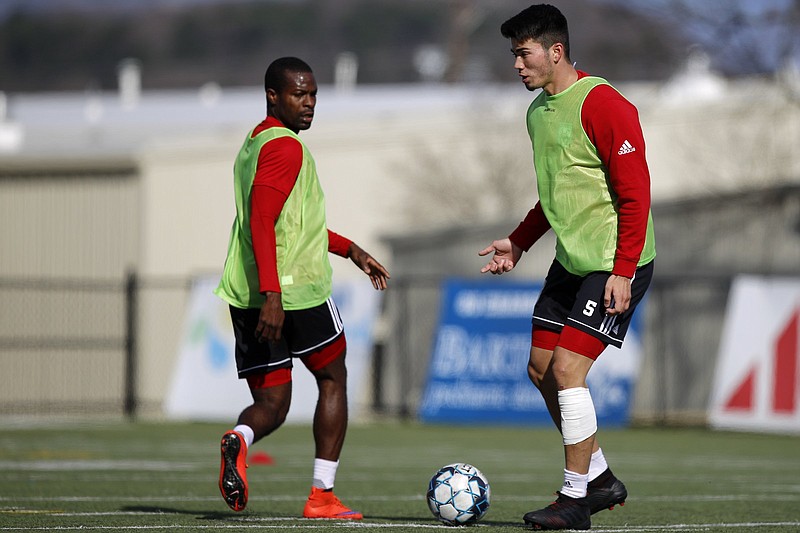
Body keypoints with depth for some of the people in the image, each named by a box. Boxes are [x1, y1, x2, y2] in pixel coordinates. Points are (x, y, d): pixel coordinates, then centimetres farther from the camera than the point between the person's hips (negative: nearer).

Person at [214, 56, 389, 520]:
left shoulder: (254, 144, 20)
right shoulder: (285, 147, -11)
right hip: (296, 290, -8)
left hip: (245, 296, 8)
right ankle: (322, 495, 10)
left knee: (271, 404, 8)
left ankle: (240, 439, -27)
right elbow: (261, 223, -22)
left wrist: (350, 249, 32)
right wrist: (271, 294, -28)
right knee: (333, 380, 13)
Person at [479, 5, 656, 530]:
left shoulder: (602, 104, -18)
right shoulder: (538, 112, 11)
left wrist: (623, 271, -23)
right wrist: (518, 243, 16)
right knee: (541, 369, 10)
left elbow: (635, 191, -20)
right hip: (570, 261, 10)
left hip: (614, 265, -10)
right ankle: (598, 478, 23)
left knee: (566, 371, -13)